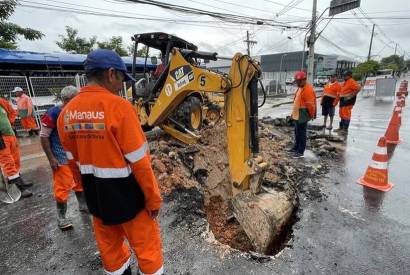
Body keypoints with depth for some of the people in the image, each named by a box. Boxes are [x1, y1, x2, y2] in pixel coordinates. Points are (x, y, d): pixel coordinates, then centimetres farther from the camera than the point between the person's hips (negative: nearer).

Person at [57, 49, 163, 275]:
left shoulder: (67, 111, -1)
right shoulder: (118, 106, -22)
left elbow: (73, 160, 8)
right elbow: (138, 160, -20)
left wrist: (88, 186, 22)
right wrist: (153, 197, -10)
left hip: (94, 193, 7)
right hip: (125, 192, -7)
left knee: (108, 244, 26)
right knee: (146, 244, 14)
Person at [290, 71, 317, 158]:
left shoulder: (308, 89, -18)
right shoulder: (300, 88, 14)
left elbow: (310, 104, -18)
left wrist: (311, 115, -13)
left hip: (302, 116, -10)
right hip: (297, 115, 10)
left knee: (301, 133, -3)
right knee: (297, 132, 18)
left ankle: (300, 152, 5)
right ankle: (296, 147, 32)